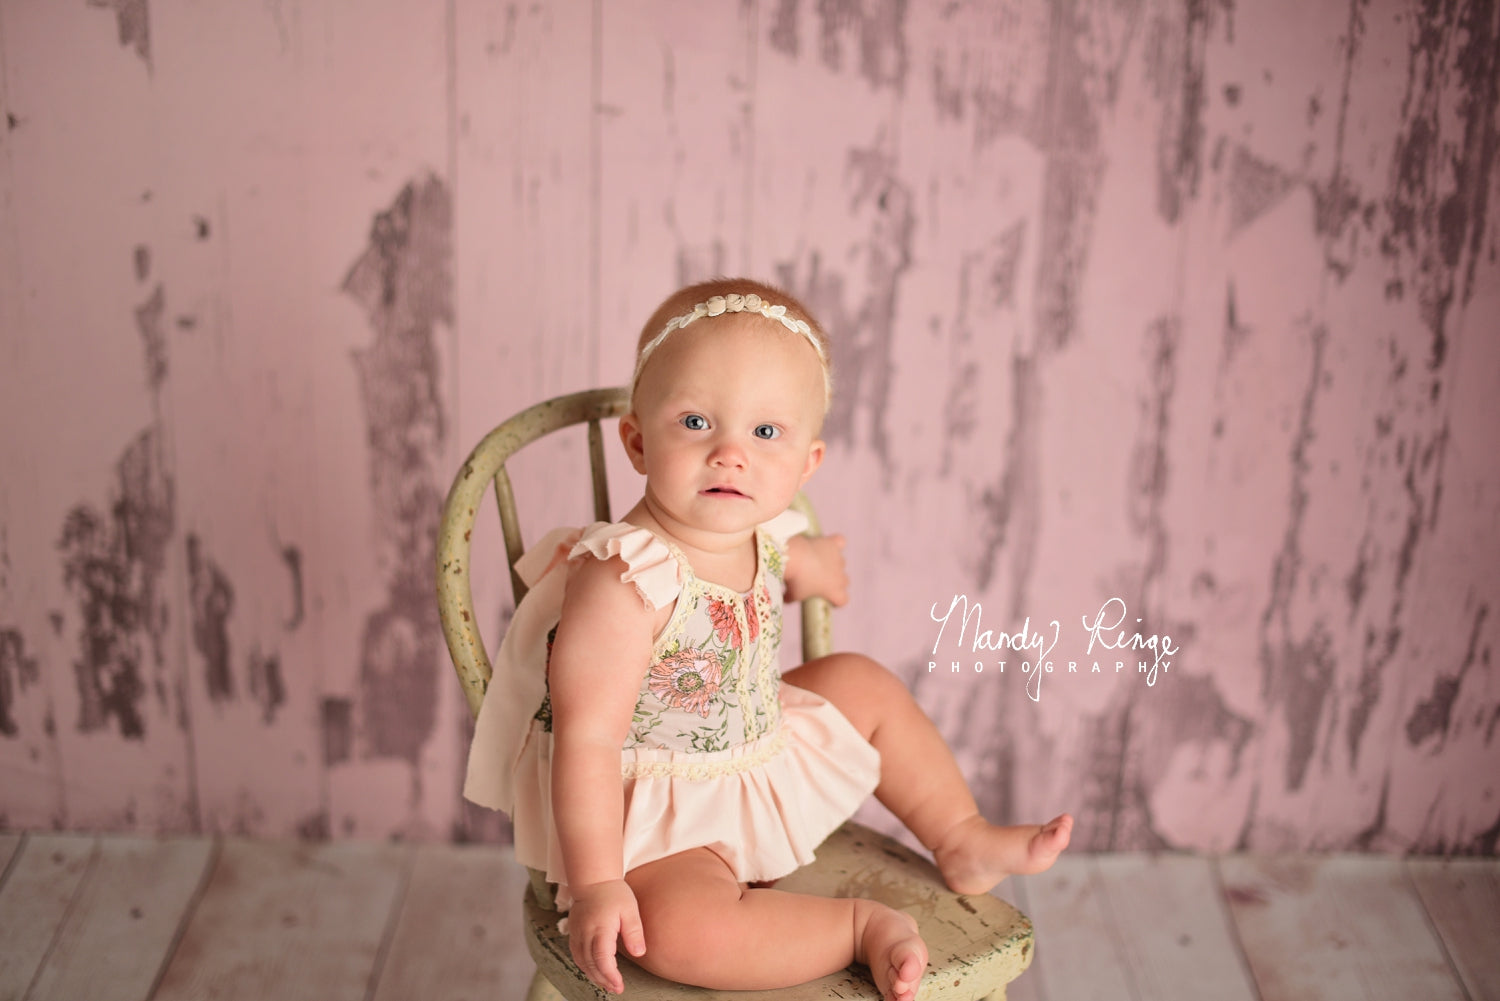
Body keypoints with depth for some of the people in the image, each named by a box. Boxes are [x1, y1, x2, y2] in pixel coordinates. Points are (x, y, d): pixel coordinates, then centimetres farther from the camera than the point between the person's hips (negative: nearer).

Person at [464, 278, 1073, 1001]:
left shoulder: (762, 537, -7)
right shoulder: (624, 579, -32)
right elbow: (586, 738, -31)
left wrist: (810, 562, 40)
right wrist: (596, 885, -31)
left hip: (761, 754, 8)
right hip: (655, 815, -8)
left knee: (863, 684, 14)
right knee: (681, 927, -34)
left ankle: (962, 841, 29)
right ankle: (863, 926, -10)